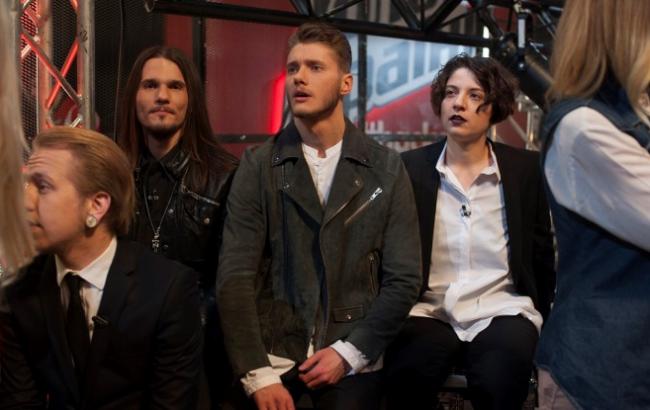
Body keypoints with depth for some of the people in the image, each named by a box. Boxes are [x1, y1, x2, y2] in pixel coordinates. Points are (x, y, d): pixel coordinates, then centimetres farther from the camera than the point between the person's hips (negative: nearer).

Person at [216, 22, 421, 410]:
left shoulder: (387, 169, 1)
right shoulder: (258, 166, 0)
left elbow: (403, 279, -1)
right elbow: (235, 276, -6)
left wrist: (349, 352, -10)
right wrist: (258, 373, -15)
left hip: (352, 356, 0)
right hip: (271, 350, 0)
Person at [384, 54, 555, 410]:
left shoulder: (524, 168, 5)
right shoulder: (410, 167, 5)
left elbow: (542, 256, 9)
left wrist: (535, 321, 4)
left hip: (500, 311, 0)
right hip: (429, 311, 1)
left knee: (499, 381, -32)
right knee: (404, 378, -31)